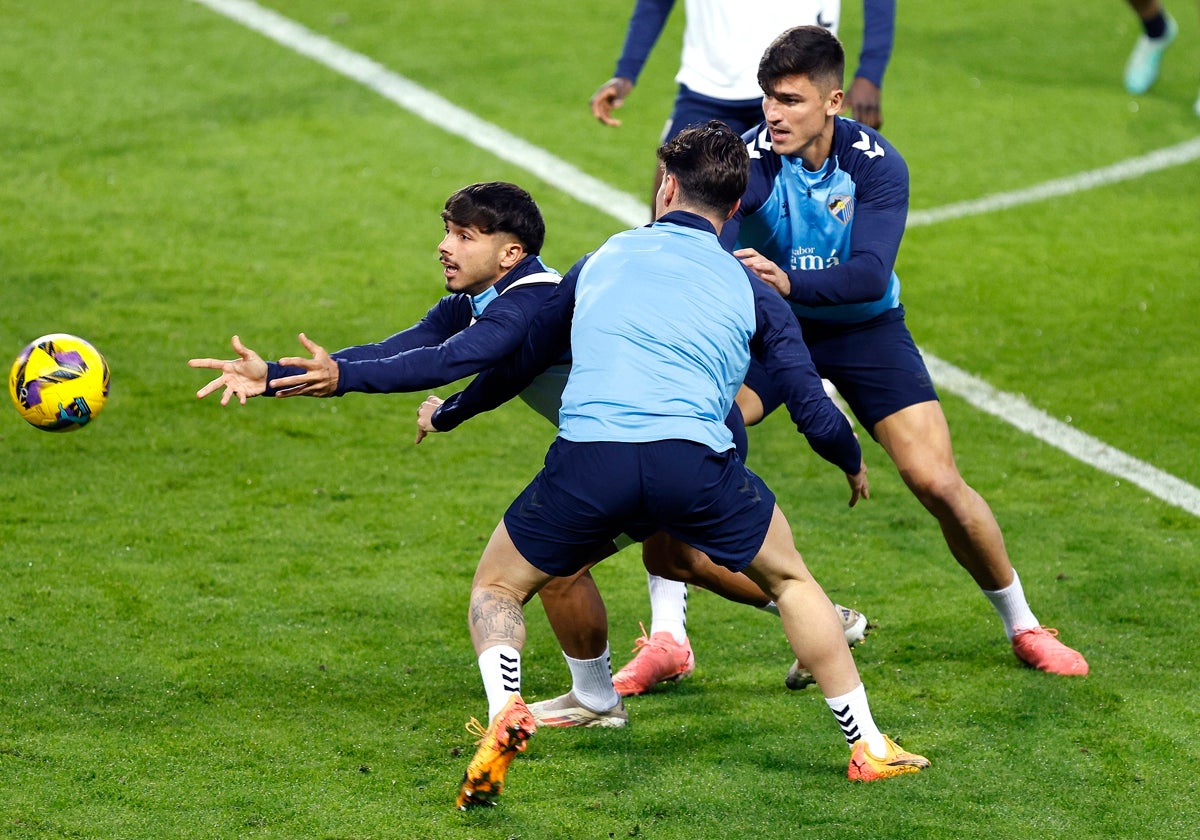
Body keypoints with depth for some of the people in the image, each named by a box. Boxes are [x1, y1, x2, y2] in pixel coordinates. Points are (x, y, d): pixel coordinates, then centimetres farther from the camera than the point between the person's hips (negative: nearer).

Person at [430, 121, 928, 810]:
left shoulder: (600, 262, 23)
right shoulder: (752, 291, 19)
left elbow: (519, 365, 31)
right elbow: (817, 416, 16)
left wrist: (448, 412, 50)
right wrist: (854, 467, 39)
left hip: (585, 461, 0)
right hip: (695, 463, 0)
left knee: (496, 591, 23)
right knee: (790, 579, 27)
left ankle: (504, 713, -7)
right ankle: (869, 747, 24)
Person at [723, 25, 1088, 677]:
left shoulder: (876, 163, -18)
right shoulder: (749, 159, -20)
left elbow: (870, 274, -31)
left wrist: (788, 282, -49)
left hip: (864, 327, 0)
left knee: (937, 483, -9)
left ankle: (1022, 626, 14)